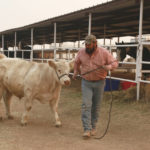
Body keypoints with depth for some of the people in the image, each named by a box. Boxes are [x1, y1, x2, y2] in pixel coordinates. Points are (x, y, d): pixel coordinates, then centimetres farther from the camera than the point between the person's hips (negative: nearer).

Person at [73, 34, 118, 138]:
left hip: (99, 83, -1)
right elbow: (77, 62, 17)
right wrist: (76, 73, 23)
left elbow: (115, 62, -6)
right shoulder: (81, 52, -3)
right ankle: (87, 129, -10)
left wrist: (108, 67, -27)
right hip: (86, 83, 1)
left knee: (96, 106, 9)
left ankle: (93, 127, 25)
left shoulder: (104, 53, -10)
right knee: (86, 105, -11)